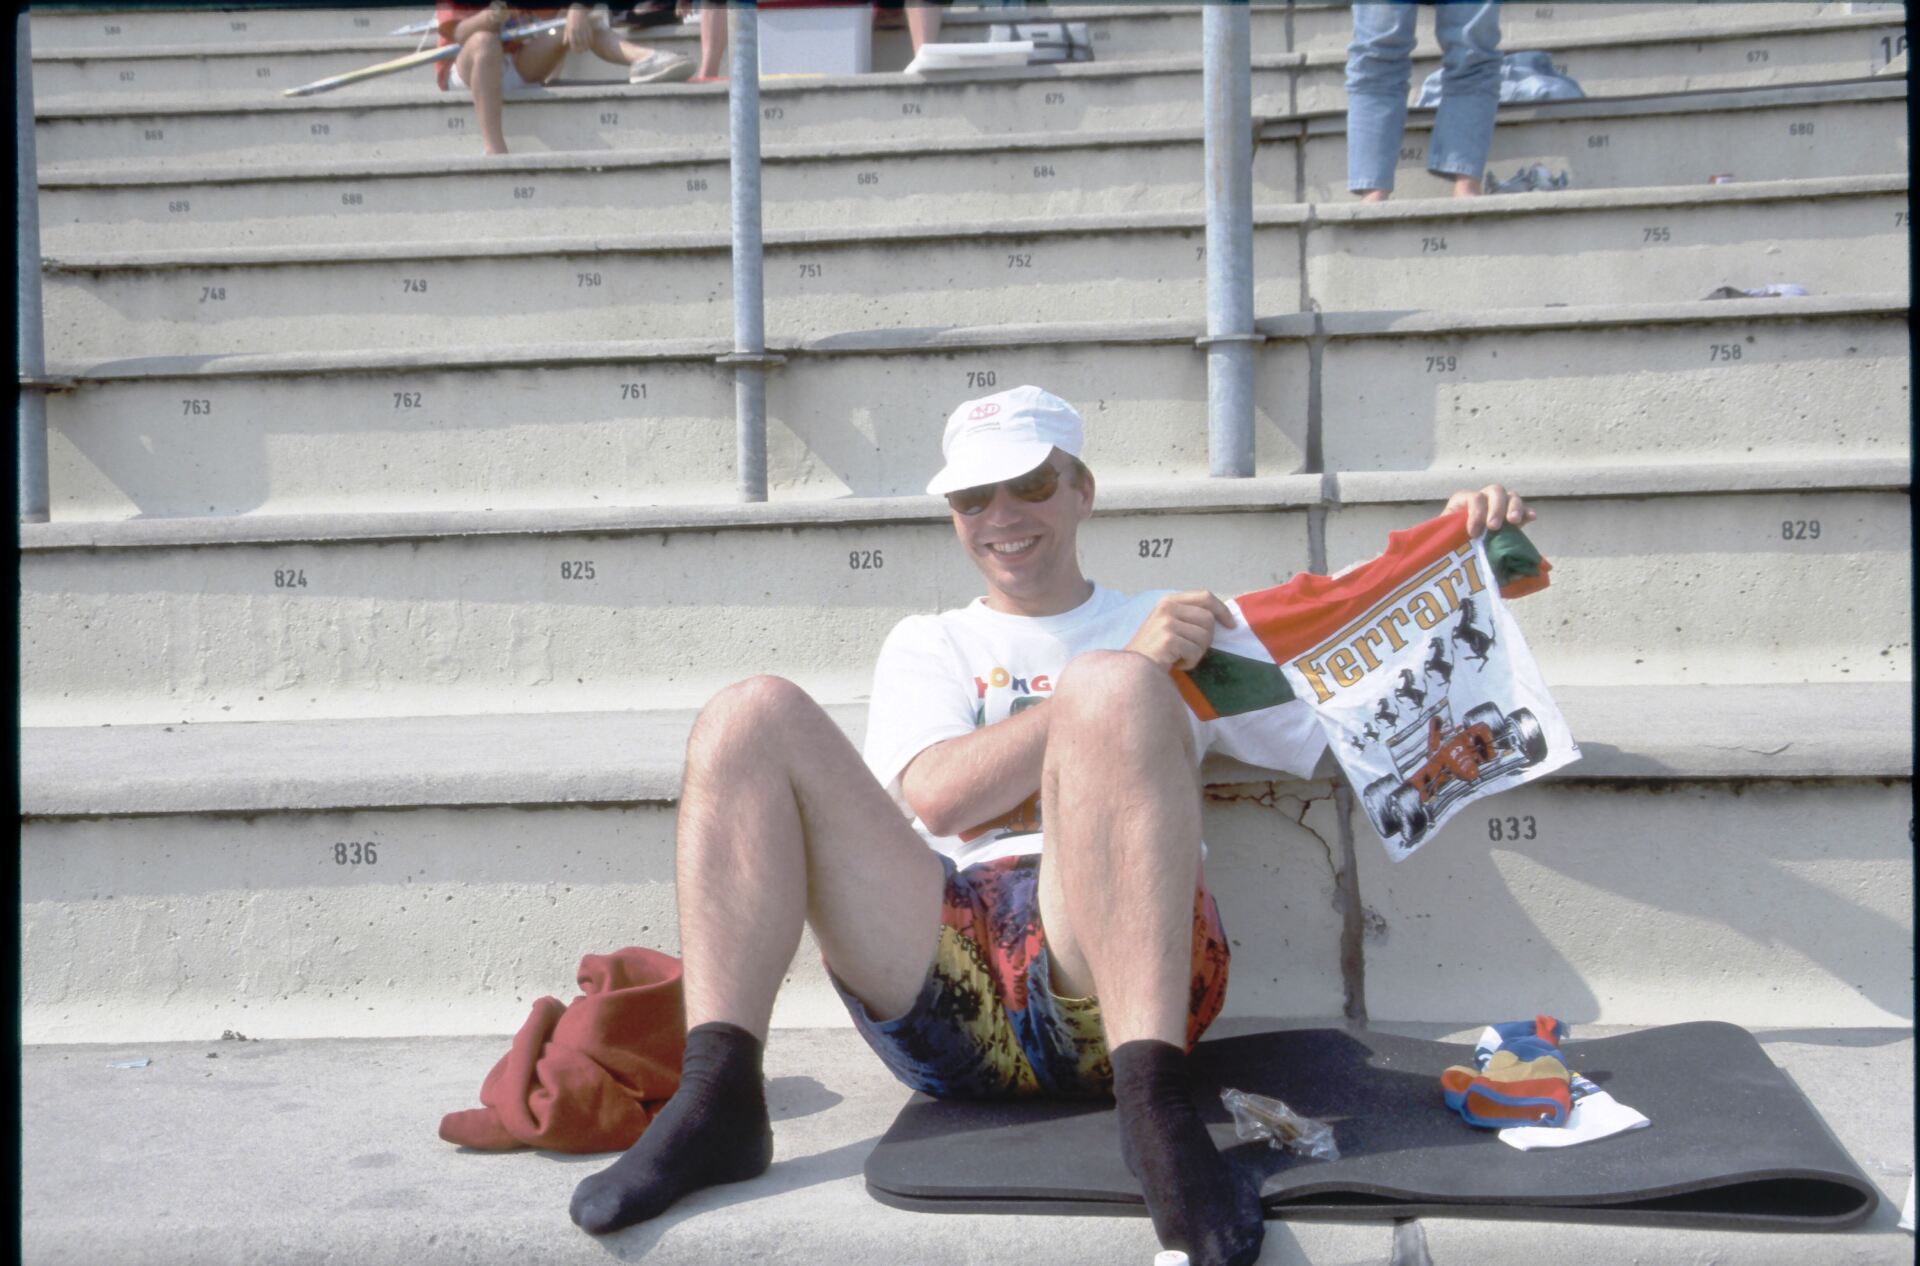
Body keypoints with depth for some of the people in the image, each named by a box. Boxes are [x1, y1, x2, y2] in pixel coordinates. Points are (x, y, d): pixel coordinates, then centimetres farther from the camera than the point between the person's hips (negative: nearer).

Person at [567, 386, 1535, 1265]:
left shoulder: (1176, 630, 26)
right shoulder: (928, 645, 26)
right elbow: (937, 794, 3)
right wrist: (1126, 668, -5)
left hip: (1107, 981, -1)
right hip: (943, 986, 2)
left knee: (1111, 689, -25)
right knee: (755, 715, -11)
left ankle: (1155, 1106, -36)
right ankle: (717, 1098, -23)